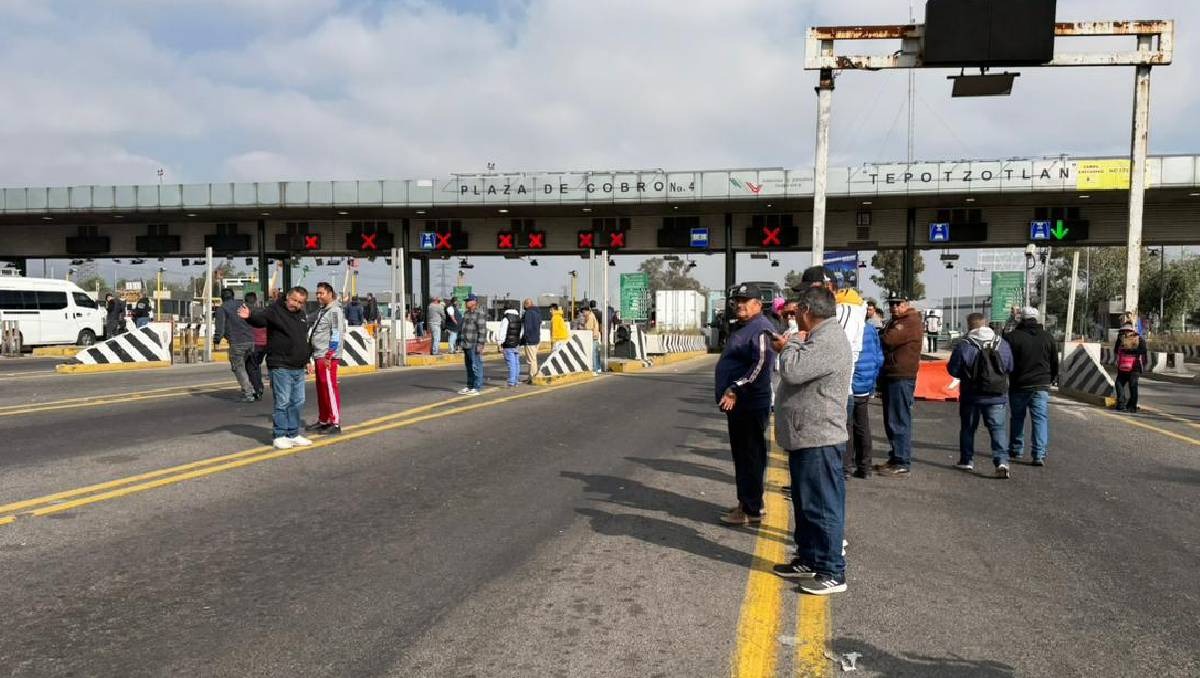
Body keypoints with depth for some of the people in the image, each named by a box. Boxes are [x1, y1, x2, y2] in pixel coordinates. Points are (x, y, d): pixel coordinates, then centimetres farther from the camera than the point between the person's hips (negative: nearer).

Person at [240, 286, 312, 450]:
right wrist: (250, 316, -52)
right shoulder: (275, 311, -8)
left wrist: (307, 361, 25)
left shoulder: (302, 316, 15)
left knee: (298, 402, 13)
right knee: (282, 403, -3)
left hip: (298, 369, 7)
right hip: (281, 368, -7)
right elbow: (260, 317, -30)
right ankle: (280, 436, 7)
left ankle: (293, 435, 24)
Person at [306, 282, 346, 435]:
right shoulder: (322, 311, 19)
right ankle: (323, 421, 23)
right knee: (321, 388, 14)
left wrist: (328, 356, -20)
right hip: (319, 356, 10)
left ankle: (335, 424, -5)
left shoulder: (334, 311, -11)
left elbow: (336, 335, -18)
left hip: (328, 357, -10)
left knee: (330, 388, -8)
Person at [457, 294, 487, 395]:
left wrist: (480, 344, -21)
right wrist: (460, 340, 20)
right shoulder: (466, 314, 18)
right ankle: (469, 387, 22)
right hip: (466, 345, 9)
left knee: (476, 367, -6)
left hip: (474, 346, -9)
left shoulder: (480, 314, -10)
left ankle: (476, 388, -2)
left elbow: (482, 331, -16)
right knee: (469, 367, 14)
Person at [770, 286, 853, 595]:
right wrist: (790, 346, 7)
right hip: (806, 437, 11)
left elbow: (793, 370, -29)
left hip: (818, 440, -11)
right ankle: (809, 559, 31)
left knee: (822, 506, -3)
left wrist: (791, 344, -11)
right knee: (805, 503, 19)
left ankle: (832, 572, 6)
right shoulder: (820, 337, 15)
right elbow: (800, 370, 23)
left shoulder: (829, 340, -20)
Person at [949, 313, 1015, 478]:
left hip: (971, 396, -1)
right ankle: (1002, 462, -13)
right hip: (997, 396, 2)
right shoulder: (1003, 344, 0)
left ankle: (967, 460, 22)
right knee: (998, 428, 2)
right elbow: (1010, 368, 9)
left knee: (968, 428, 14)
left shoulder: (964, 346, -13)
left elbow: (953, 370, -8)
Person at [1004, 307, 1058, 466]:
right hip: (1041, 386, 2)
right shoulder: (1047, 337, 4)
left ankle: (1015, 451, 22)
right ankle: (1040, 455, -7)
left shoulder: (1012, 337, -7)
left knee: (1017, 418, 13)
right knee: (1040, 419, 1)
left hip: (1019, 386, -1)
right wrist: (1053, 378, 26)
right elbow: (1055, 362, 11)